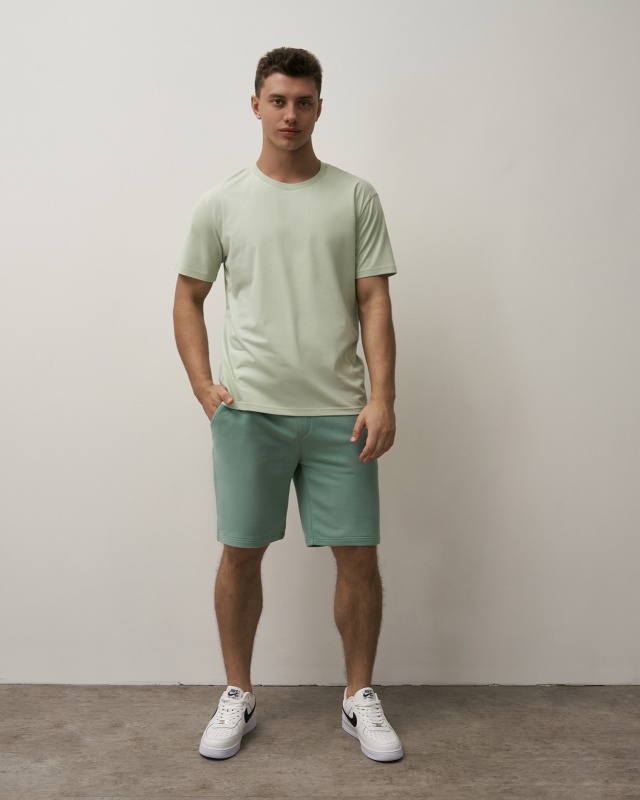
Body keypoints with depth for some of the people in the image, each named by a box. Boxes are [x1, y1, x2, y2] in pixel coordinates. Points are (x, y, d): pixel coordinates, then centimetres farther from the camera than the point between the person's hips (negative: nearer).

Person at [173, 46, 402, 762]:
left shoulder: (355, 197, 5)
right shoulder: (221, 203, 6)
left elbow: (375, 302, 1)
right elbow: (188, 297, 12)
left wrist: (382, 396, -9)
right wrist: (203, 387, 0)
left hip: (339, 413, 0)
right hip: (249, 410, 0)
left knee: (358, 555, 3)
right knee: (240, 554, 6)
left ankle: (360, 697, 23)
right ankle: (237, 696, 26)